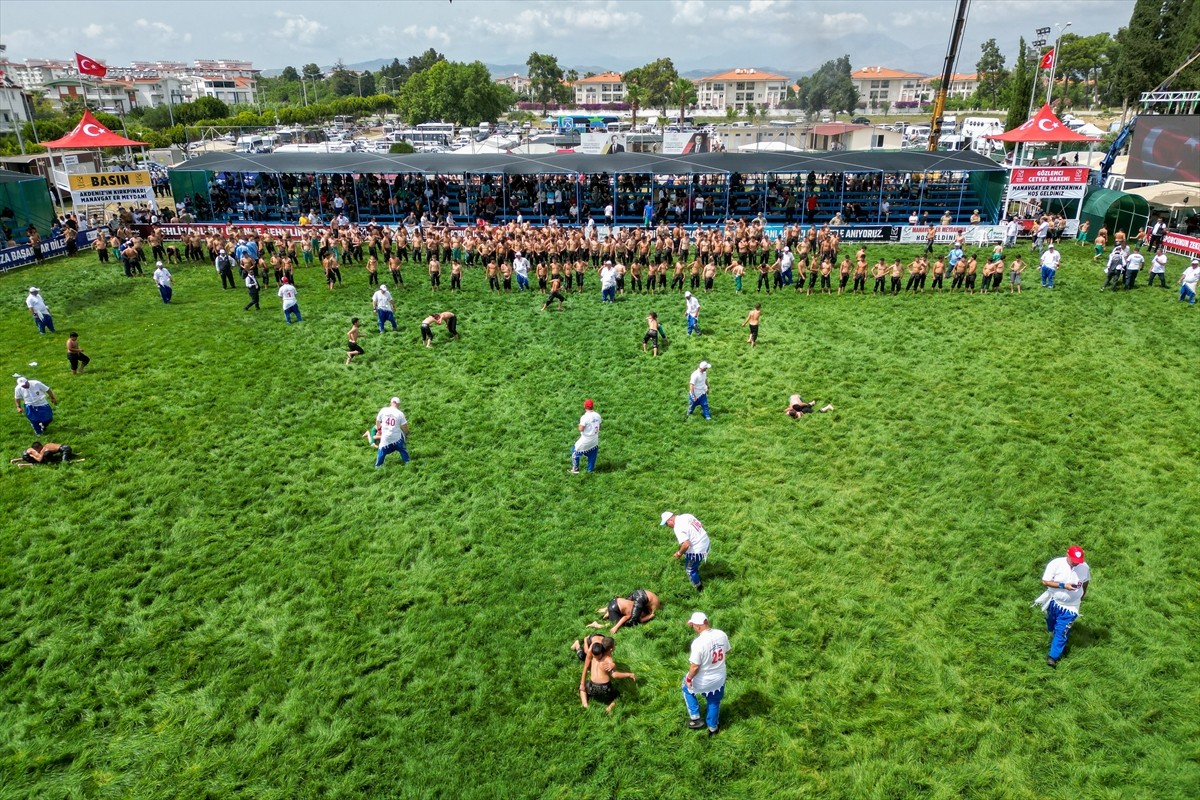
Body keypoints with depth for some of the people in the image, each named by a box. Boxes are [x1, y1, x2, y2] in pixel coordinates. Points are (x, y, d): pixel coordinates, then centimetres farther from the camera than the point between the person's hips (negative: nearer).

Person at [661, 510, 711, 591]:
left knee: (691, 570, 15)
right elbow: (701, 526, 10)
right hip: (705, 542, 9)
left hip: (696, 550, -9)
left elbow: (686, 545, -34)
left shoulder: (678, 527, -26)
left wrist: (679, 553, -14)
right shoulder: (686, 516, 0)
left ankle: (699, 588, 34)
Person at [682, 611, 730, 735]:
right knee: (714, 703, 29)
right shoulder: (722, 634, -14)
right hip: (719, 678, 5)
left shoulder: (698, 642, -33)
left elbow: (695, 666, -26)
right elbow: (727, 651, 4)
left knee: (687, 688, 28)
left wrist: (689, 678, -9)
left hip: (703, 681, -5)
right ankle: (713, 728, 47)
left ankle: (695, 718, 30)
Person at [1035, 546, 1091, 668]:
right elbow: (1045, 581, -21)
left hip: (1070, 606, 0)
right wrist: (1063, 585, -30)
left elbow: (1085, 582, 7)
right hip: (1054, 602, 0)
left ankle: (1053, 656, 10)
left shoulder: (1085, 567, -15)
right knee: (1052, 627, 24)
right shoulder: (1056, 564, -23)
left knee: (1061, 632, -1)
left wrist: (1082, 596, 14)